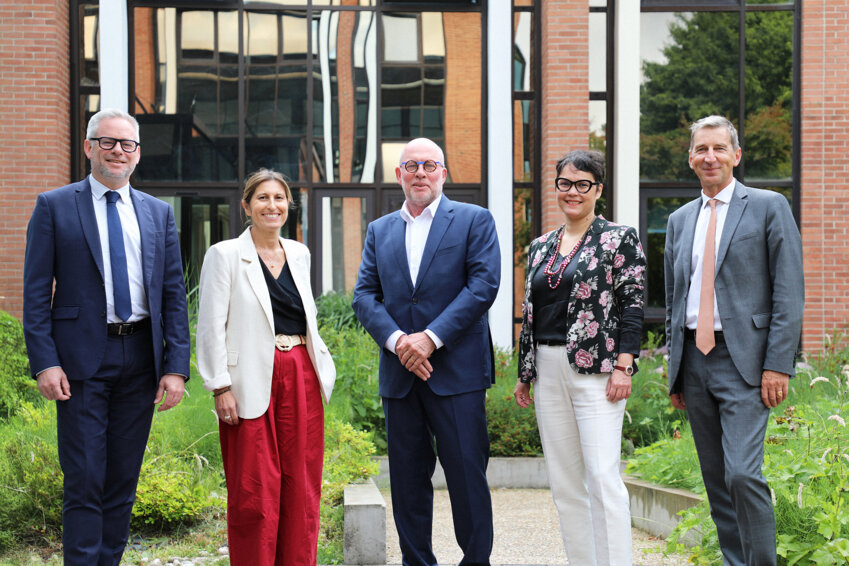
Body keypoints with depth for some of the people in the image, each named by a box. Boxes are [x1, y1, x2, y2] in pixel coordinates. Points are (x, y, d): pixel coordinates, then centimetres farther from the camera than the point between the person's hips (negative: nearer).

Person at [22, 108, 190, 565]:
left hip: (141, 358, 4)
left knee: (124, 480, 10)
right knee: (84, 481, -3)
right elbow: (36, 291, -1)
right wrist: (44, 362, -11)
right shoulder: (54, 207, 3)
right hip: (82, 359, -3)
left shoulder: (159, 214, 12)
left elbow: (174, 295, 9)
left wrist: (177, 367, 0)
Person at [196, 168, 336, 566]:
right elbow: (211, 328, -6)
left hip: (301, 379, 5)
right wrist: (221, 388, -12)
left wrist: (324, 367, 13)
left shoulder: (299, 254, 13)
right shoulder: (225, 255, -3)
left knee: (301, 486, 7)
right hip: (253, 382, -5)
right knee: (254, 491, -1)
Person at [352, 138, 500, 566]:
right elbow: (364, 294, 7)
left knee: (467, 474, -3)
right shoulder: (379, 231, 15)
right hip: (399, 372, 4)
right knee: (407, 478, 8)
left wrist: (431, 337, -14)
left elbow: (483, 285, -7)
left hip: (457, 370, -4)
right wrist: (396, 339, -11)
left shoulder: (474, 220, 4)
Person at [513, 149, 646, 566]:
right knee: (563, 481, 7)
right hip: (548, 371, 6)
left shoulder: (620, 239, 0)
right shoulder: (541, 247, 16)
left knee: (602, 476, -11)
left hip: (595, 370, -6)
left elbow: (632, 304, -6)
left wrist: (623, 366, -14)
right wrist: (523, 373, 15)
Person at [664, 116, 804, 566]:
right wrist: (675, 369, 14)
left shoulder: (769, 207, 0)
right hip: (693, 358, 5)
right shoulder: (680, 220, 16)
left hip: (744, 359, -5)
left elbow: (790, 293, -5)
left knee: (742, 473, -16)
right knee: (715, 478, 9)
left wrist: (778, 364, -13)